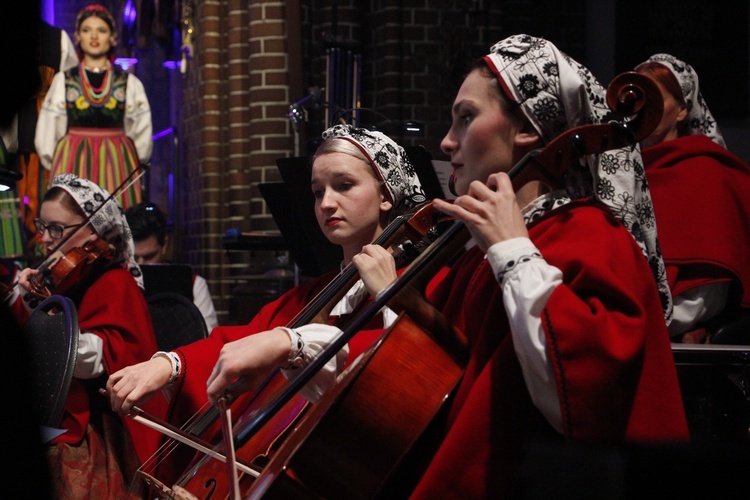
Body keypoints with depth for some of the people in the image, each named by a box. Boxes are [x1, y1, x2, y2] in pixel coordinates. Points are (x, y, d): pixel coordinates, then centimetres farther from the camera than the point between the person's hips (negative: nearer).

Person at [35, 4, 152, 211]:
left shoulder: (130, 83, 8)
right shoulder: (62, 81, 9)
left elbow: (142, 139, 10)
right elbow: (45, 139, 10)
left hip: (118, 168, 0)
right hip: (70, 167, 0)